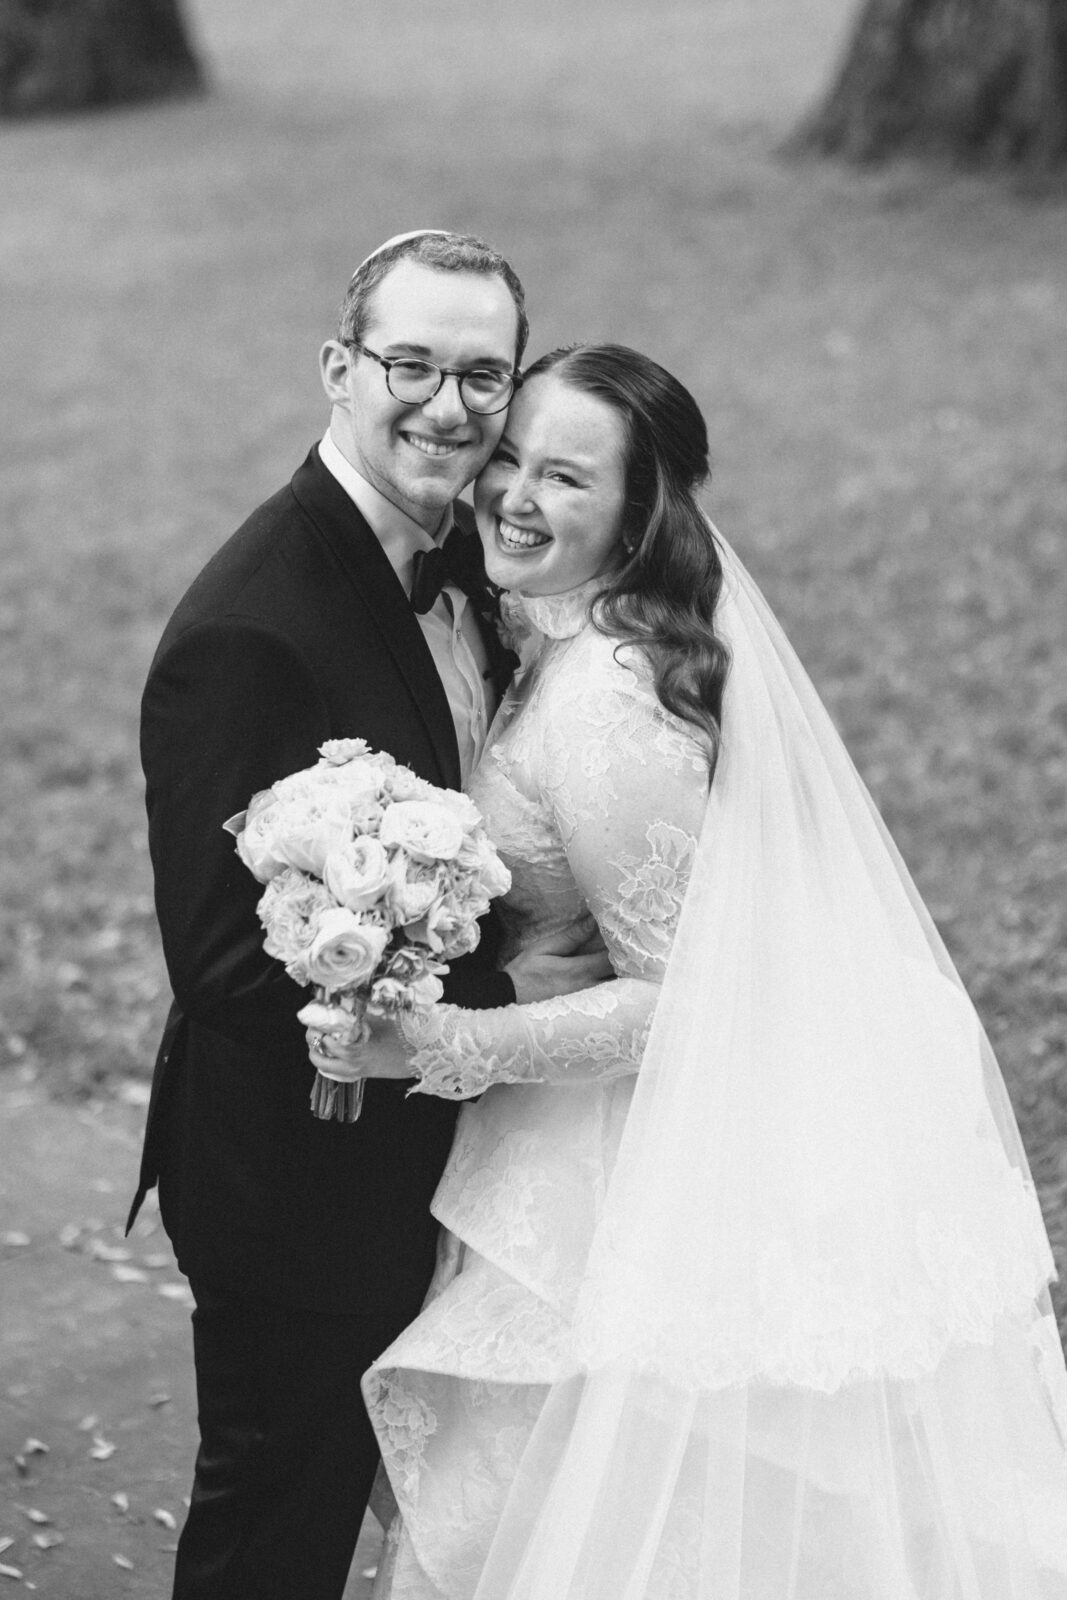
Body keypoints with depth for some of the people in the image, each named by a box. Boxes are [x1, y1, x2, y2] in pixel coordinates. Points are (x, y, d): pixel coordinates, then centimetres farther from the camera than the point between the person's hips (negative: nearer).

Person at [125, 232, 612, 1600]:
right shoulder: (245, 634, -28)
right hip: (297, 1183, -8)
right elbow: (226, 963, -28)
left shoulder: (465, 556, 0)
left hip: (416, 1150, 8)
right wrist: (494, 996, -24)